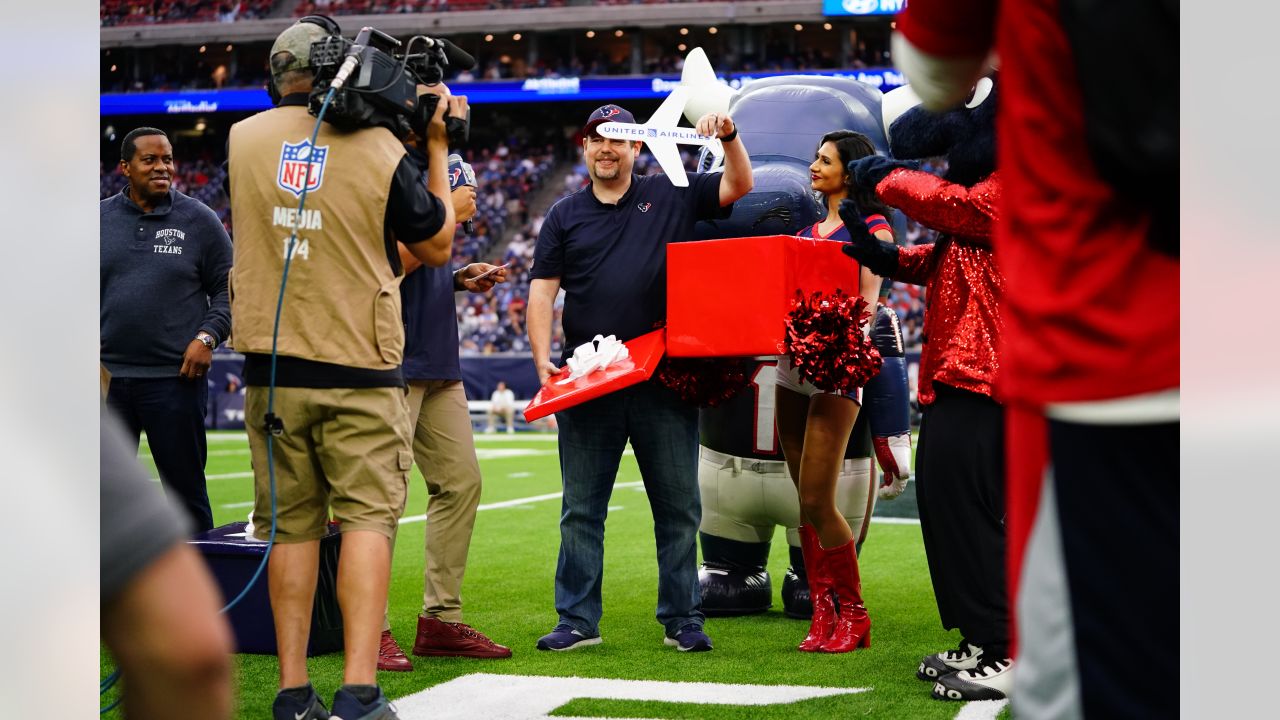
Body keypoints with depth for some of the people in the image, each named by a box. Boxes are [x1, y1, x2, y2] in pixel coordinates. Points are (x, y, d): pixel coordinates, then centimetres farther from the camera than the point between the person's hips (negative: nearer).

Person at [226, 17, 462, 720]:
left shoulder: (245, 139, 0)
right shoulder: (381, 150, -9)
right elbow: (437, 246, 4)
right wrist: (437, 148, 13)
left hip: (272, 368, 3)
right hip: (360, 371, -3)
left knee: (291, 524, 9)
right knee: (368, 517, 0)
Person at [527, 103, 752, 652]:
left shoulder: (671, 196, 9)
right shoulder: (565, 216, 11)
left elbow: (740, 186, 5)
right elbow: (542, 291, 5)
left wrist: (728, 138, -13)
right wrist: (542, 358, -8)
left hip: (663, 379, -1)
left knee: (678, 505, 4)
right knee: (581, 508, 3)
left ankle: (682, 619, 12)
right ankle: (578, 620, 10)